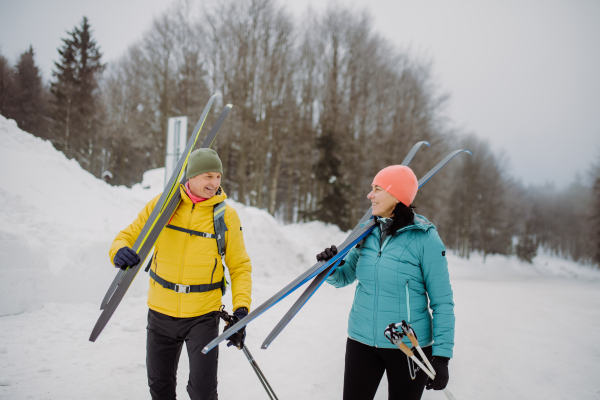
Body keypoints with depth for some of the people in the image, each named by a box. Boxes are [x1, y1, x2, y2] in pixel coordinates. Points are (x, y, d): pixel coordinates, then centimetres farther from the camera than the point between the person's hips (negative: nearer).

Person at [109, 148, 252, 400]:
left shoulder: (226, 215, -8)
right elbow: (130, 235, 3)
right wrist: (120, 251, -21)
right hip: (161, 312, 2)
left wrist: (241, 309, -14)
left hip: (203, 316, -2)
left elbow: (240, 266, -2)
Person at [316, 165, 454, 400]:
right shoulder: (368, 234, 2)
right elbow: (343, 278, 12)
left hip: (409, 347, -4)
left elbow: (442, 302, -10)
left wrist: (442, 355, -13)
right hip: (362, 341, 4)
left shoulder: (425, 238, -13)